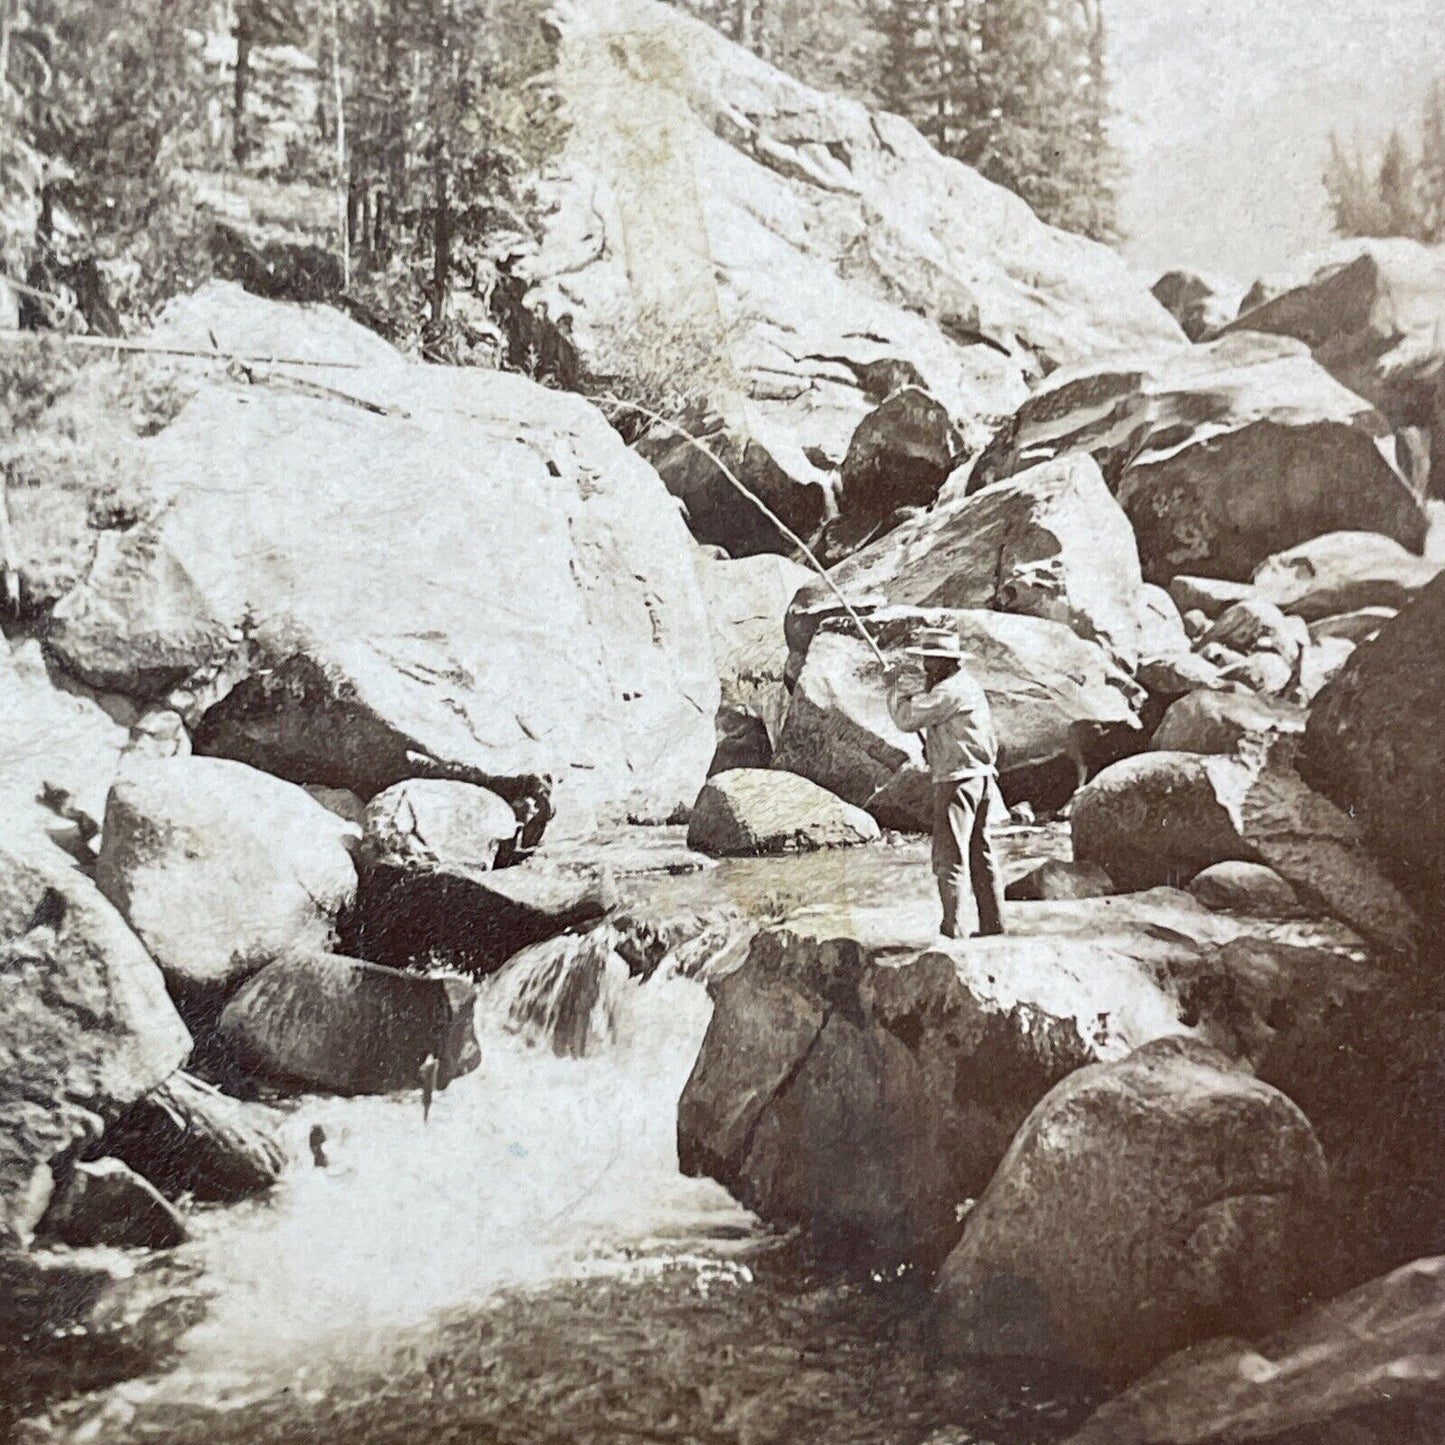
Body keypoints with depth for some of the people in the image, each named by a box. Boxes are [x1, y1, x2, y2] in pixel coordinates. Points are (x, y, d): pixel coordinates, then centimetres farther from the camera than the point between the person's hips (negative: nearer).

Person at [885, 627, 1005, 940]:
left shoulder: (949, 691, -15)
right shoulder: (965, 684, 17)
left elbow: (907, 719, -15)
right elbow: (928, 706, 28)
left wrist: (896, 688, 0)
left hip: (958, 780, -10)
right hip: (981, 778, 10)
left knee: (950, 857, -8)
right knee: (981, 855, 12)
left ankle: (953, 931, -9)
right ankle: (993, 925, 16)